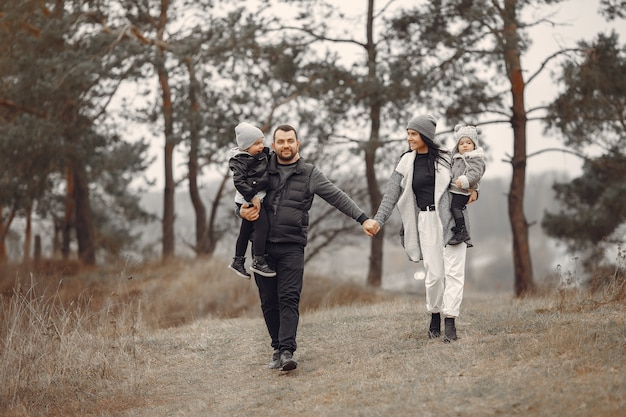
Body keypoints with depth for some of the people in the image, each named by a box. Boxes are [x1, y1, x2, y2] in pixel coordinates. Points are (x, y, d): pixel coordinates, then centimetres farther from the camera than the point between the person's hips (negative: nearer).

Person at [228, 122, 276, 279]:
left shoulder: (261, 155, 10)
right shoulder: (241, 160, -17)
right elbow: (239, 181, -22)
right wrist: (252, 197, -24)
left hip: (257, 198, 9)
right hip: (250, 200, -9)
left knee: (246, 230, 16)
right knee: (262, 225, -14)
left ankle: (238, 261, 26)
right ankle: (258, 261, -11)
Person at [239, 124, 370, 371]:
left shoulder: (309, 174, 7)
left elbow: (337, 197, 3)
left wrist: (362, 218, -6)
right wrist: (243, 210, -1)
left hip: (292, 246, -2)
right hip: (263, 246, 3)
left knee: (289, 299, -13)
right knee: (269, 302, 4)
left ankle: (287, 351, -21)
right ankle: (278, 348, 14)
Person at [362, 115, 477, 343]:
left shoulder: (446, 157, 4)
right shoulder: (406, 163, 3)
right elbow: (392, 193, -4)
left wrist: (473, 190, 0)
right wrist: (378, 220, -15)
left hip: (452, 219, 0)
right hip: (427, 221, 0)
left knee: (453, 270, -7)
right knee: (434, 273, -1)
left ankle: (450, 320, -7)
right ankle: (434, 316, 19)